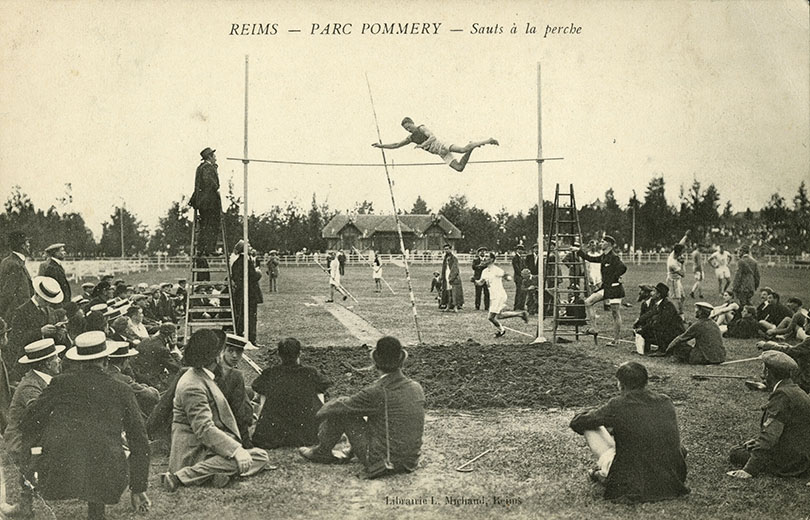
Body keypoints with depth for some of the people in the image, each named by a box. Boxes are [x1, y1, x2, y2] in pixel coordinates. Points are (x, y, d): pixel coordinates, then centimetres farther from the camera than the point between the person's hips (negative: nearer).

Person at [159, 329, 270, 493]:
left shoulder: (202, 377, 14)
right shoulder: (192, 387, -20)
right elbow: (204, 429, -28)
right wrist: (236, 450, -33)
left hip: (205, 447, 9)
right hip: (194, 451, -9)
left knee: (262, 456, 0)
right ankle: (180, 476, -24)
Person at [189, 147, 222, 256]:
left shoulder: (201, 167, 17)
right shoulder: (208, 167, -11)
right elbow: (207, 179, -24)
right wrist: (216, 188, -15)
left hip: (201, 201, 9)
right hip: (209, 200, -9)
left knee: (204, 226, 12)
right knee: (212, 226, -6)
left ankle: (200, 250, 12)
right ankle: (209, 249, -6)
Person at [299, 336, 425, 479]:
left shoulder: (377, 392, -22)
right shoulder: (416, 388, -3)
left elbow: (339, 406, -7)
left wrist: (322, 411, 17)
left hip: (382, 463, -6)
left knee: (341, 411, 2)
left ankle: (322, 452, 23)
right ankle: (350, 453, 36)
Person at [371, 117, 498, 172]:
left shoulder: (421, 128, -2)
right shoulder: (411, 138, 19)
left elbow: (432, 137, -18)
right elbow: (396, 145, 23)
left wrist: (422, 145, -30)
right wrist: (381, 146, 16)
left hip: (441, 146, -6)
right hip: (442, 155, 6)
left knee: (462, 149, -26)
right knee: (459, 167, -8)